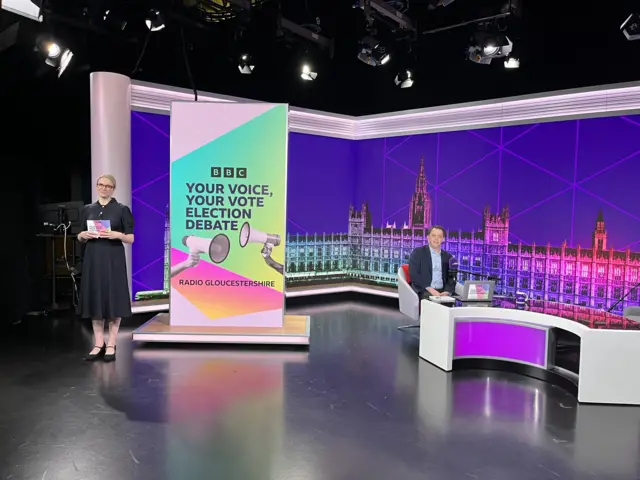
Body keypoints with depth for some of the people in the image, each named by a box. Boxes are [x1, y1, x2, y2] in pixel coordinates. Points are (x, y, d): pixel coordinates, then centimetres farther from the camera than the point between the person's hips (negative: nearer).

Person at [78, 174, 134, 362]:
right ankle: (98, 344, 15)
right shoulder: (88, 209, 12)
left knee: (113, 299, -3)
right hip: (92, 259, 4)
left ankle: (111, 345, 7)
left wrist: (117, 234, -19)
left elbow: (131, 239, -1)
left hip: (113, 260, -4)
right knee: (94, 299, 5)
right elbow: (80, 237, 16)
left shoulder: (122, 209, 1)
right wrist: (83, 235, -5)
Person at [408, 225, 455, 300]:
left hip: (442, 292, 3)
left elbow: (451, 277, 10)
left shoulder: (447, 256, 16)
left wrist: (447, 291, -10)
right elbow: (414, 275, -7)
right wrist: (429, 289, -17)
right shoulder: (418, 252, 3)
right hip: (423, 292, -3)